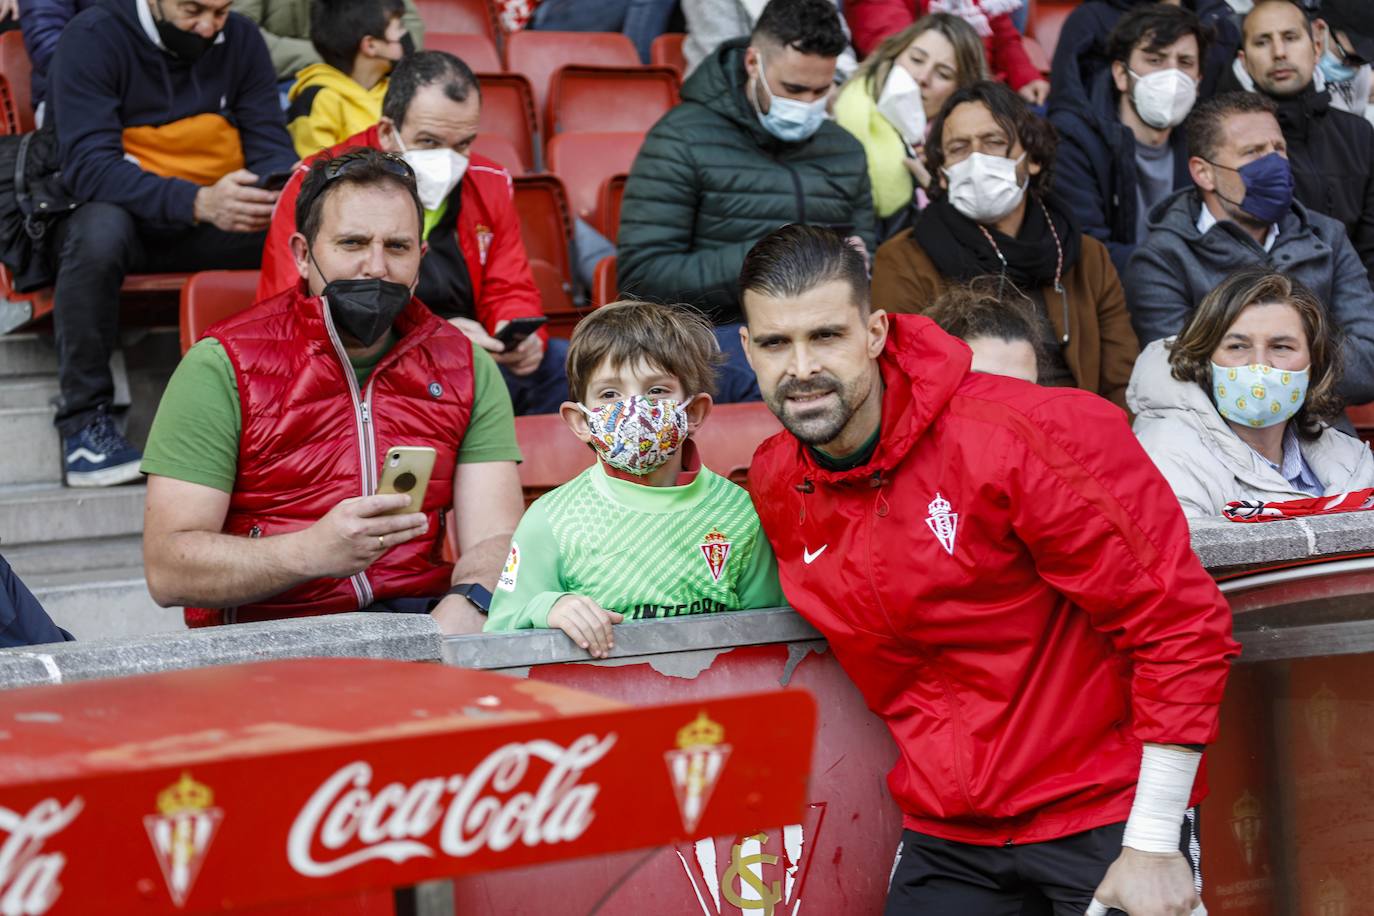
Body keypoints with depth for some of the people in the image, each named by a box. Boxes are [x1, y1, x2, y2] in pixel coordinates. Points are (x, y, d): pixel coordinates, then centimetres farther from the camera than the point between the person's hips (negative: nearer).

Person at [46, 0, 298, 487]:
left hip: (215, 224, 4)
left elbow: (271, 146, 0)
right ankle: (84, 418, -23)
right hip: (120, 214, -3)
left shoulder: (241, 39, 3)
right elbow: (88, 166, -23)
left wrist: (279, 192, -26)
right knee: (99, 228, -38)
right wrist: (198, 201, -38)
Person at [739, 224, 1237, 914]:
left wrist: (1155, 844, -15)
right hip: (947, 835, 5)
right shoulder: (773, 486, -1)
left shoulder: (1023, 437, -18)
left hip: (1105, 815, -4)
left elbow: (1180, 621, -16)